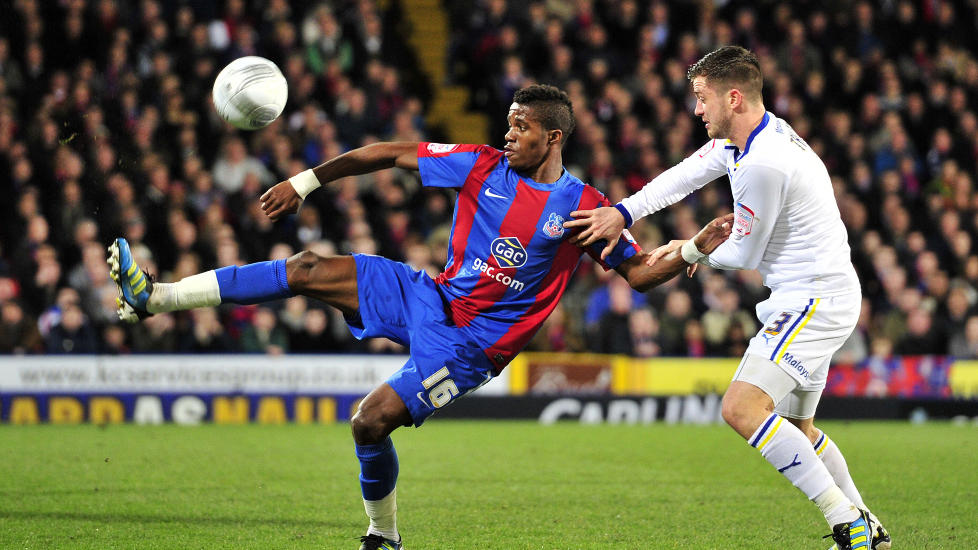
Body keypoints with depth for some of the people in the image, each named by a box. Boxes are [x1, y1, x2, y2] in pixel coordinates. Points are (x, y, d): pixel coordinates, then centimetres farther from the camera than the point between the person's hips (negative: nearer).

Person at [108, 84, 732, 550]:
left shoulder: (583, 206, -8)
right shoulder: (483, 166, 0)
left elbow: (639, 273, 0)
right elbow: (388, 153, 4)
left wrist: (695, 250, -18)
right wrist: (304, 182, 3)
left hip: (471, 343, -4)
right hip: (431, 296, 4)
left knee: (372, 420, -20)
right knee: (310, 270, -11)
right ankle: (154, 297, -11)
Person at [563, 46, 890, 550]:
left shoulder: (764, 164, -23)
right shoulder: (740, 138, 7)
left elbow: (743, 254, -13)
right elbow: (686, 176, 15)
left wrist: (691, 250, 6)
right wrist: (622, 212, 2)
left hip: (815, 300, -11)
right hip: (809, 299, 11)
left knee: (742, 407, -22)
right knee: (796, 428, 20)